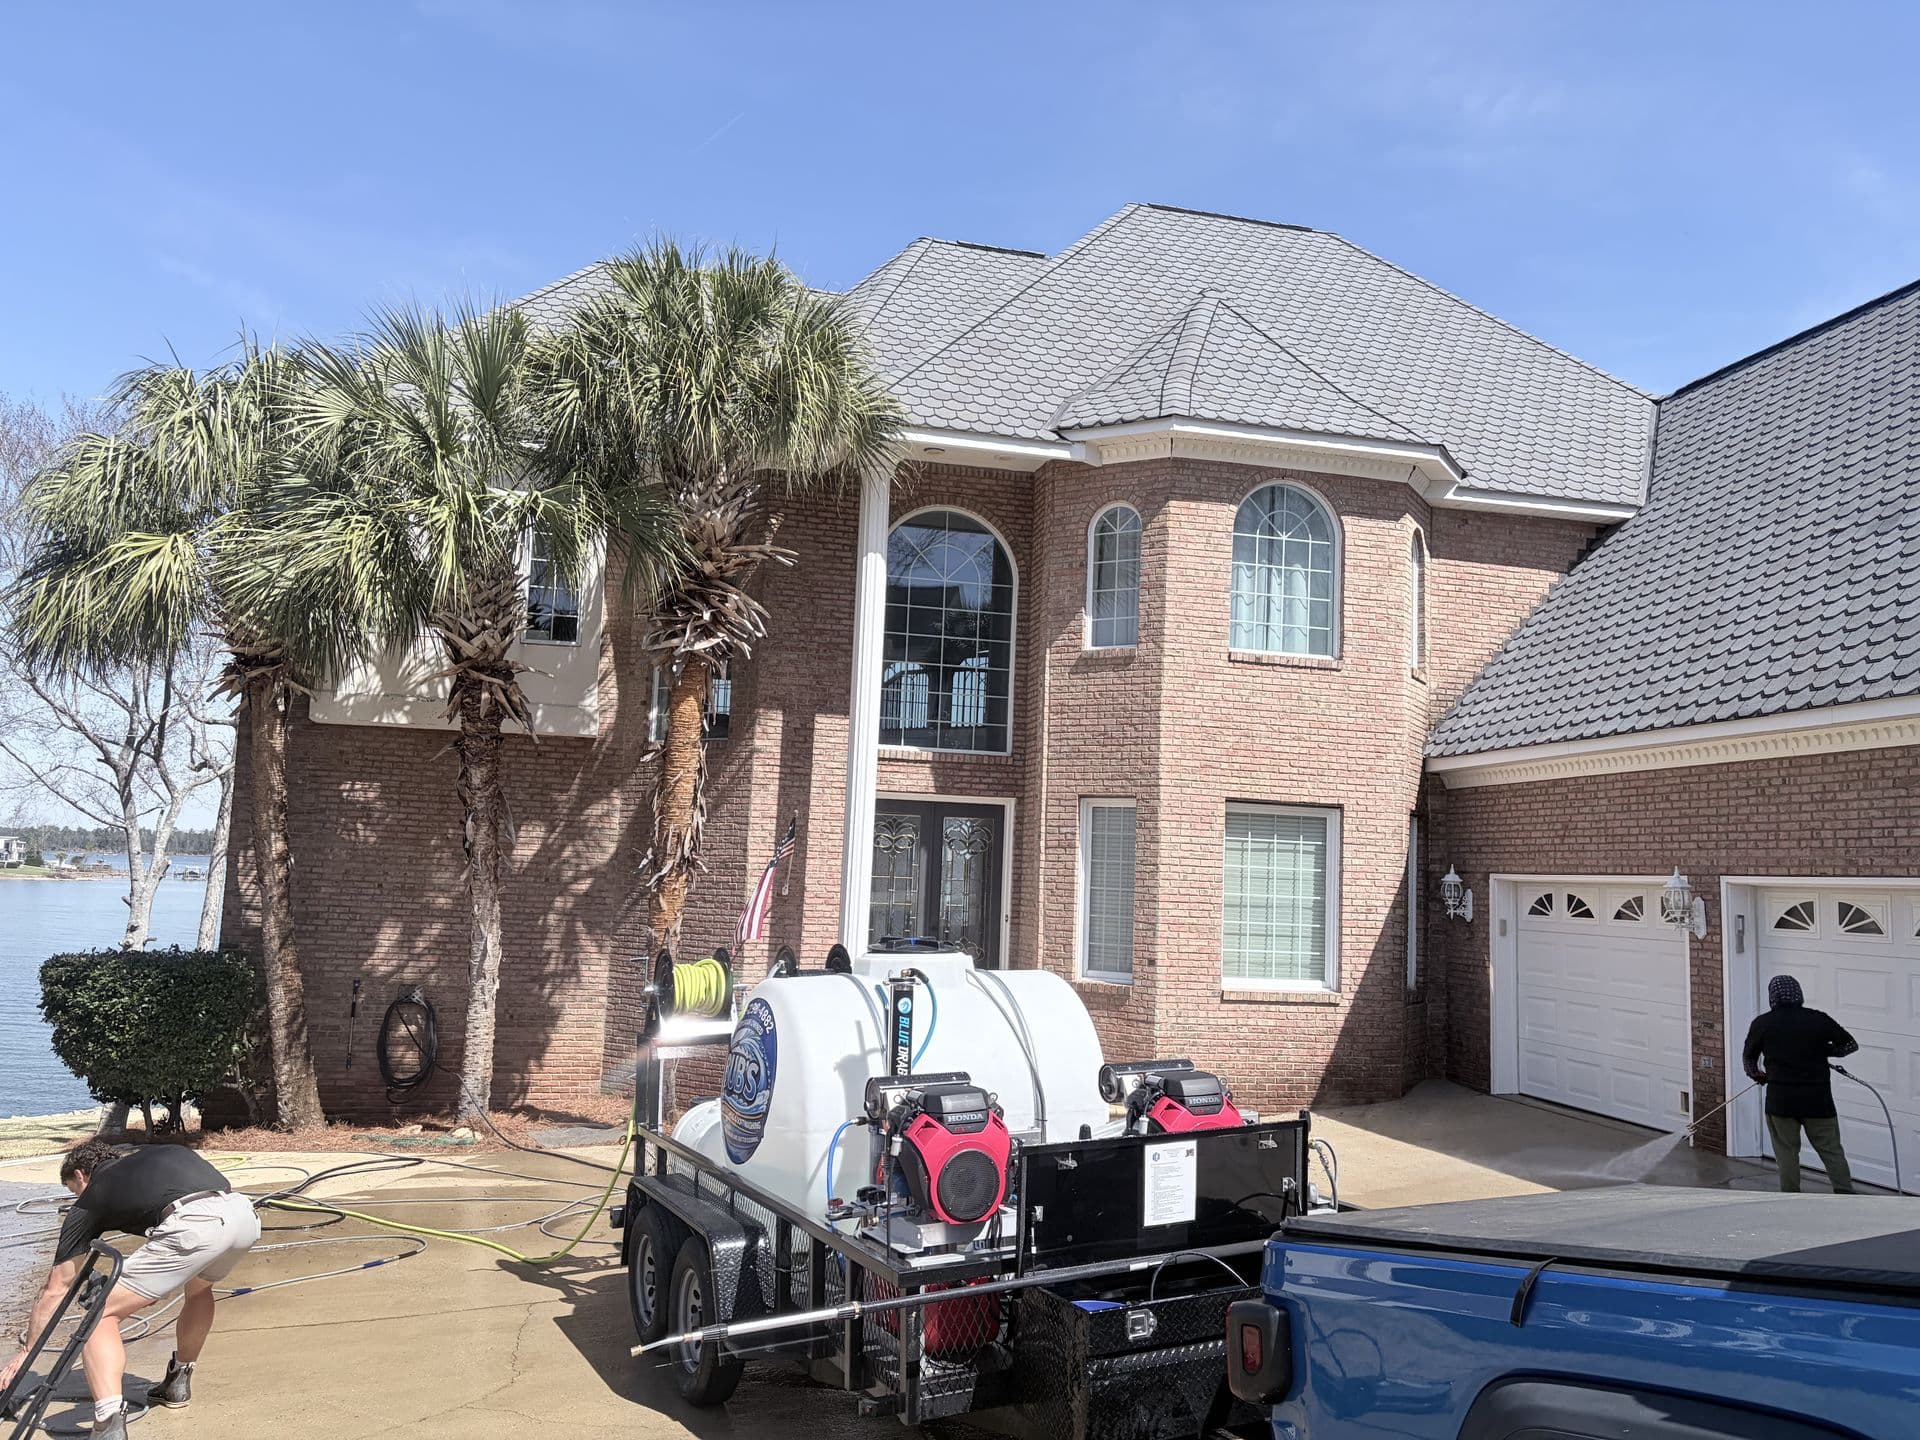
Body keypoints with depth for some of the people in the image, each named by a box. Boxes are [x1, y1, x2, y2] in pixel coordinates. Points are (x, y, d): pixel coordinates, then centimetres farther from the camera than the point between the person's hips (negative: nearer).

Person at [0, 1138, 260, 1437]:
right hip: (245, 1215, 6)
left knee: (101, 1314, 11)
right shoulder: (152, 1154, 38)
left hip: (193, 1228, -6)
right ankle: (178, 1382, 48)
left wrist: (26, 1351, 45)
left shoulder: (91, 1199, 25)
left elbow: (56, 1289, 32)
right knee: (199, 1286, 39)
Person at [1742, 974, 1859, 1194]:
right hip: (1818, 1099, 1)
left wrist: (1757, 1075, 29)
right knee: (1832, 1151, 10)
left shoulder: (1762, 1023, -2)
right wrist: (1821, 1050, 16)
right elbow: (1851, 1044, 5)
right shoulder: (1819, 1019, -3)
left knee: (1787, 1153, 8)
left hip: (1780, 1101, -1)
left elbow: (1748, 1058, 10)